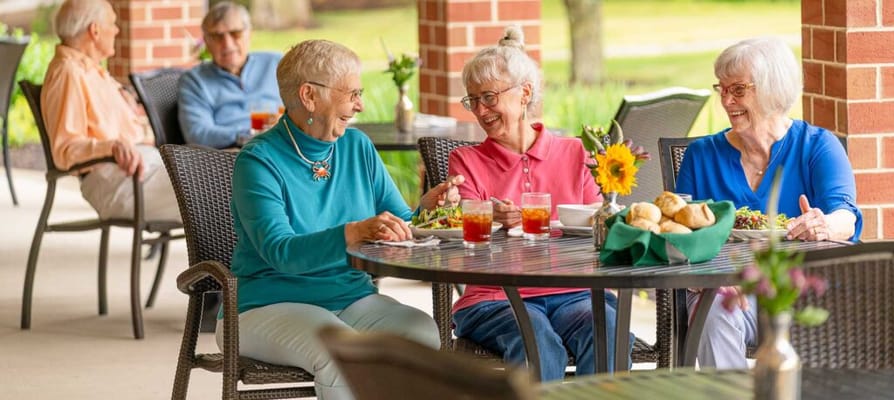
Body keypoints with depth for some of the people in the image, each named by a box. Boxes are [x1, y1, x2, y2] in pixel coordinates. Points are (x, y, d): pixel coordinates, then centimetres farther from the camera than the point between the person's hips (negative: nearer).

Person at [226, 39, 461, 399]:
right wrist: (354, 232, -38)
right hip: (271, 305, -5)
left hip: (352, 298, 5)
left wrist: (426, 209, -11)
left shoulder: (358, 147, 8)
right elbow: (280, 252, -24)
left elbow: (398, 229, 11)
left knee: (429, 336, -24)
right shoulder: (258, 161, -10)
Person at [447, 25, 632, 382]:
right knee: (540, 345, -35)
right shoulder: (466, 161, 13)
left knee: (608, 330, -32)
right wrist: (491, 222, -23)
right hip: (495, 298, -1)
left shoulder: (573, 153, 17)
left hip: (572, 293, 2)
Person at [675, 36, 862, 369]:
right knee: (716, 312, -32)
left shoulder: (817, 146, 6)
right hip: (724, 288, 1)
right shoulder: (702, 154, 13)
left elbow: (844, 217, -11)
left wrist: (824, 226, -37)